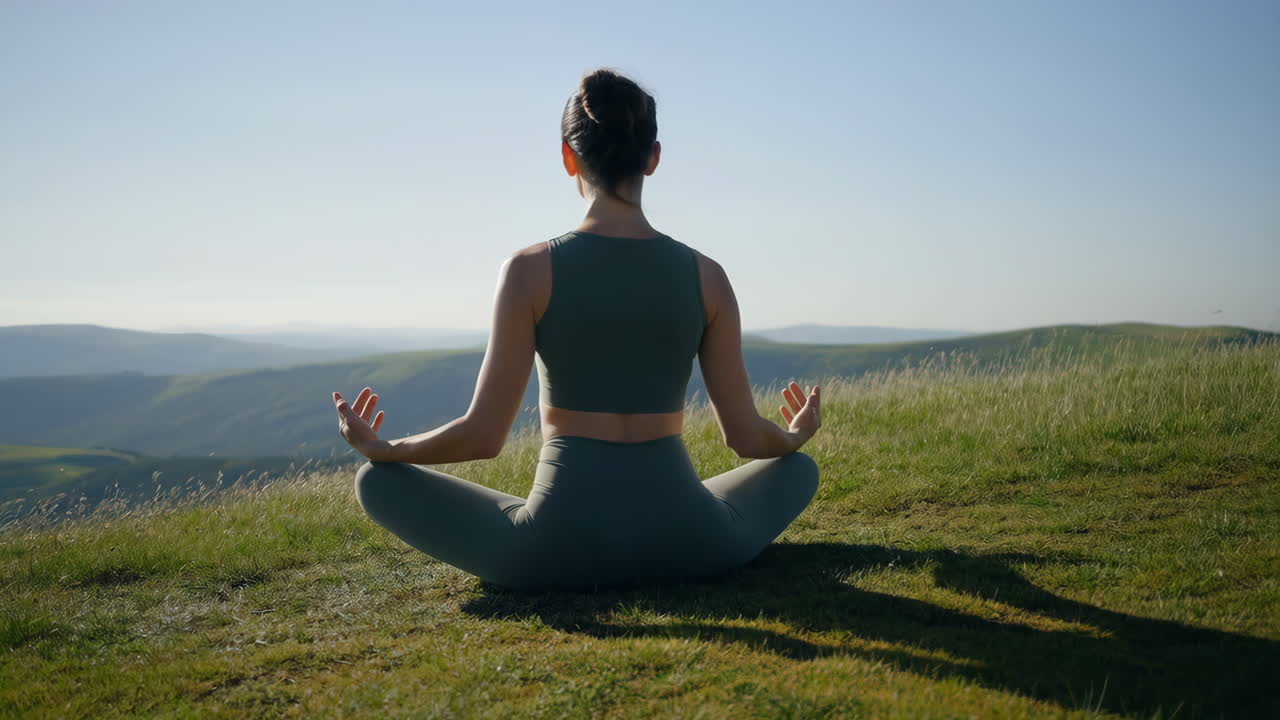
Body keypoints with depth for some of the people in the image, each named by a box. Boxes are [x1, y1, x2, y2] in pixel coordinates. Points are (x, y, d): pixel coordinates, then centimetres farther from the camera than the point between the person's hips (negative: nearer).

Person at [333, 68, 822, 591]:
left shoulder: (531, 270, -8)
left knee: (377, 481, 16)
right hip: (684, 543, 3)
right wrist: (795, 437, 28)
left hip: (561, 550, -2)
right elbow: (745, 436, 4)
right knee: (799, 467, 31)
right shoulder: (705, 275, -1)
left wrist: (379, 449, 11)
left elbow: (484, 435, -8)